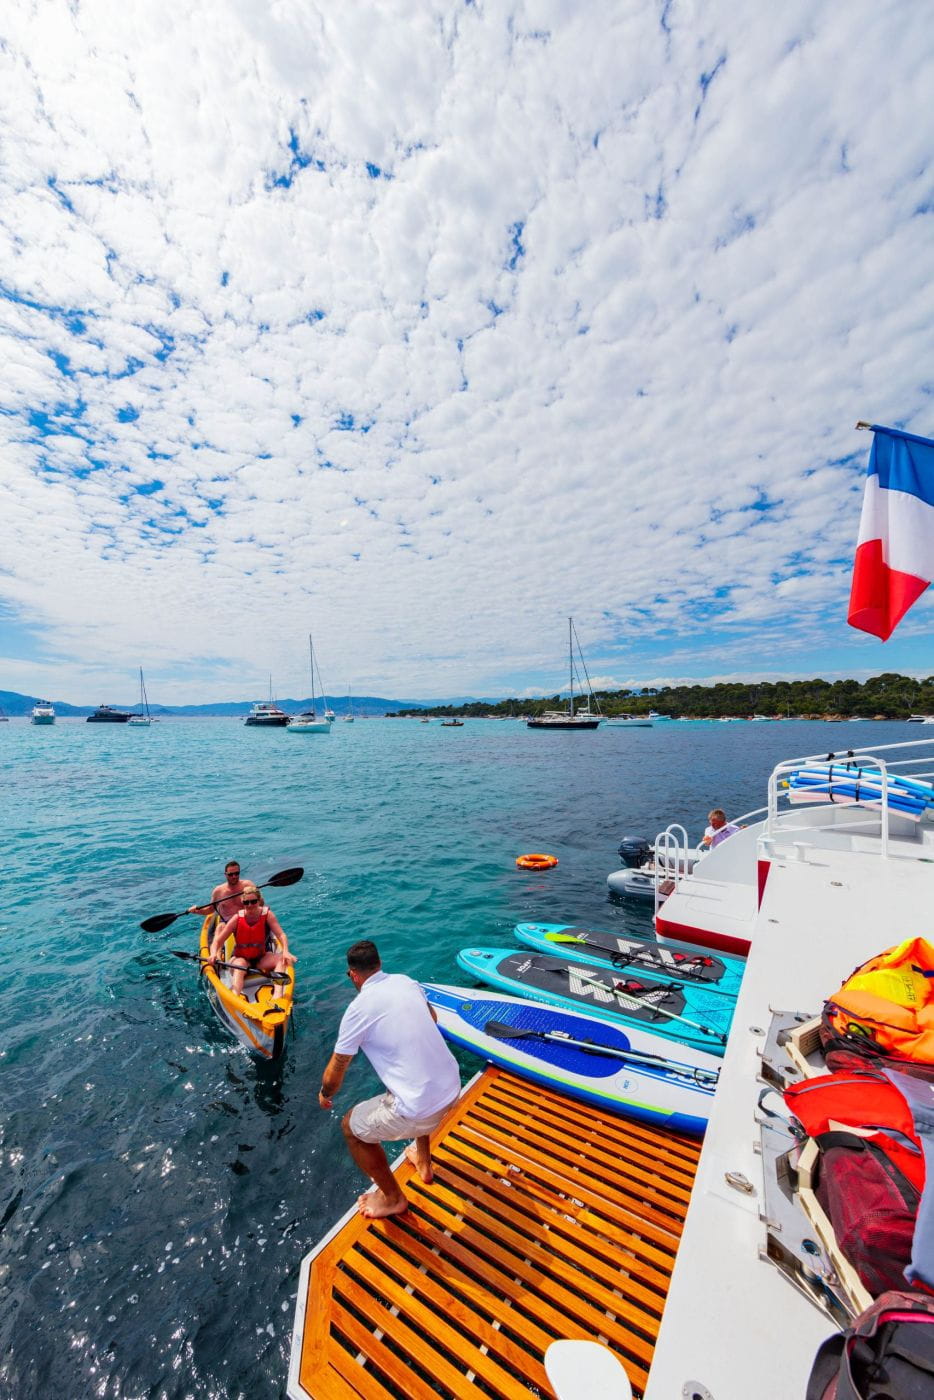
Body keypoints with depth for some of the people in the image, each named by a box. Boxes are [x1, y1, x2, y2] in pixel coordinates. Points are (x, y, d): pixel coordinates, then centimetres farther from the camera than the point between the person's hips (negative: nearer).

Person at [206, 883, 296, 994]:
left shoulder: (267, 914, -12)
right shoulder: (237, 918, -11)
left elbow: (281, 935, -22)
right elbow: (217, 941, -11)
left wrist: (285, 952, -41)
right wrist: (213, 954, -34)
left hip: (261, 959, 1)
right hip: (239, 958, -1)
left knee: (282, 959, -27)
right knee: (240, 964, -35)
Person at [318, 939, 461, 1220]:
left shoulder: (358, 1008, -13)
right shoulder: (406, 981, 3)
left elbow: (334, 1075, -1)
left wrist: (324, 1095, 22)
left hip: (419, 1111, -6)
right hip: (453, 1087, 6)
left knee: (351, 1126, 20)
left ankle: (393, 1198, 34)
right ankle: (423, 1162, 54)